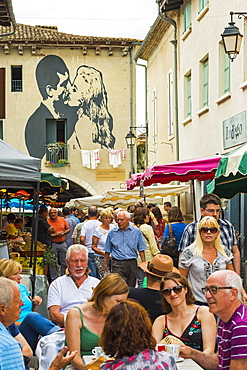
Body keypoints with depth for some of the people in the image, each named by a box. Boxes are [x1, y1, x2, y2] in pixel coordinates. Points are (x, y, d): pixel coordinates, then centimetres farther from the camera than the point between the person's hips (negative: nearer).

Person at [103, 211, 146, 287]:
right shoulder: (112, 233, 6)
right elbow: (107, 250, 15)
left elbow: (141, 250, 8)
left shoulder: (136, 231, 5)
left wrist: (144, 263, 2)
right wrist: (105, 263, 14)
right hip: (117, 263, -1)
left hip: (132, 263, 1)